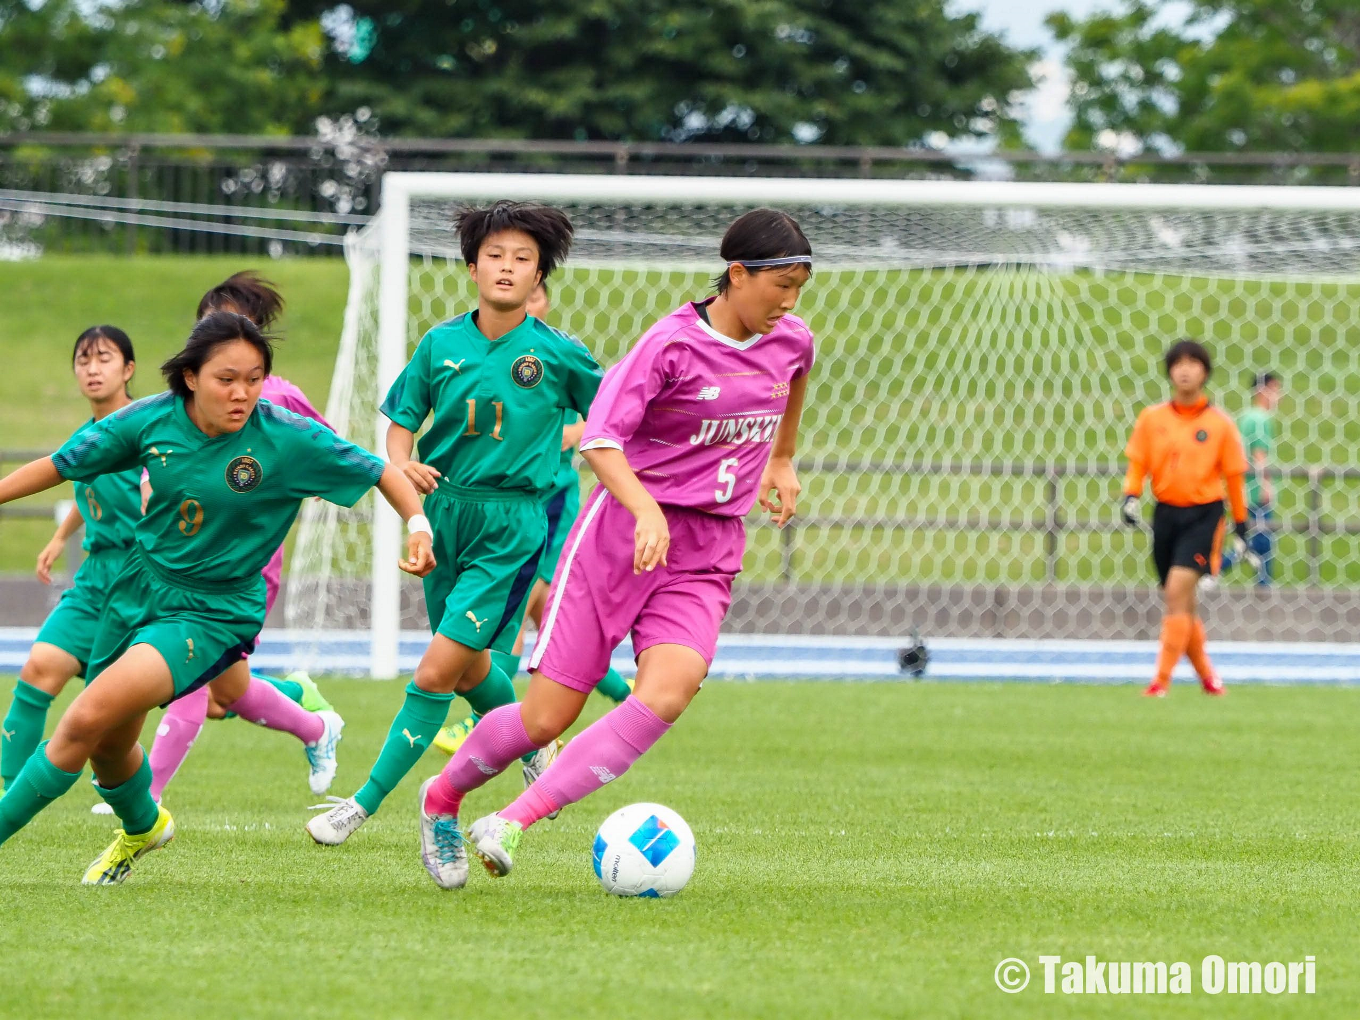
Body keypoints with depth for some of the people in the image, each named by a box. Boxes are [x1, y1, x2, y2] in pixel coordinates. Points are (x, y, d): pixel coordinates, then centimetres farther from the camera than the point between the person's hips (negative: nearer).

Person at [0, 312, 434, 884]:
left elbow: (381, 473, -7)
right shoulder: (151, 421, -10)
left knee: (89, 718, -25)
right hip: (136, 593, 5)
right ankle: (142, 827, 53)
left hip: (213, 614, -5)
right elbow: (60, 467, 2)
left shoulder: (289, 439, -18)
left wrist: (418, 525, -22)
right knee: (107, 749, 19)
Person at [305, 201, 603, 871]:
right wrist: (401, 464, -12)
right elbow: (402, 421, 7)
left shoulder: (559, 355, -4)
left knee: (438, 671, -13)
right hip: (443, 513, 4)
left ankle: (367, 802, -8)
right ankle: (536, 751, 46)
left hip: (512, 523, -4)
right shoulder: (442, 344, 2)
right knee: (469, 668, 18)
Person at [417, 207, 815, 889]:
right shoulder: (673, 342, -13)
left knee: (667, 694, -25)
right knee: (547, 717, -5)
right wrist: (646, 511, -39)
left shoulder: (791, 341, 6)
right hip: (619, 534, -4)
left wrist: (782, 460, 41)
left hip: (708, 556, 4)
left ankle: (512, 823, -21)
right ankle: (442, 798, 26)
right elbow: (600, 438, -24)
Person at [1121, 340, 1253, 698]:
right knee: (1182, 604, 10)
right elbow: (1137, 463, 9)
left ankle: (1162, 681, -17)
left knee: (1177, 590, -18)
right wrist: (1131, 496, -10)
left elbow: (1234, 477, 4)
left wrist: (1240, 527, 7)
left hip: (1203, 516, -3)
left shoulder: (1219, 424, -2)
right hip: (1166, 514, 4)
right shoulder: (1152, 418, 3)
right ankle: (1206, 673, 29)